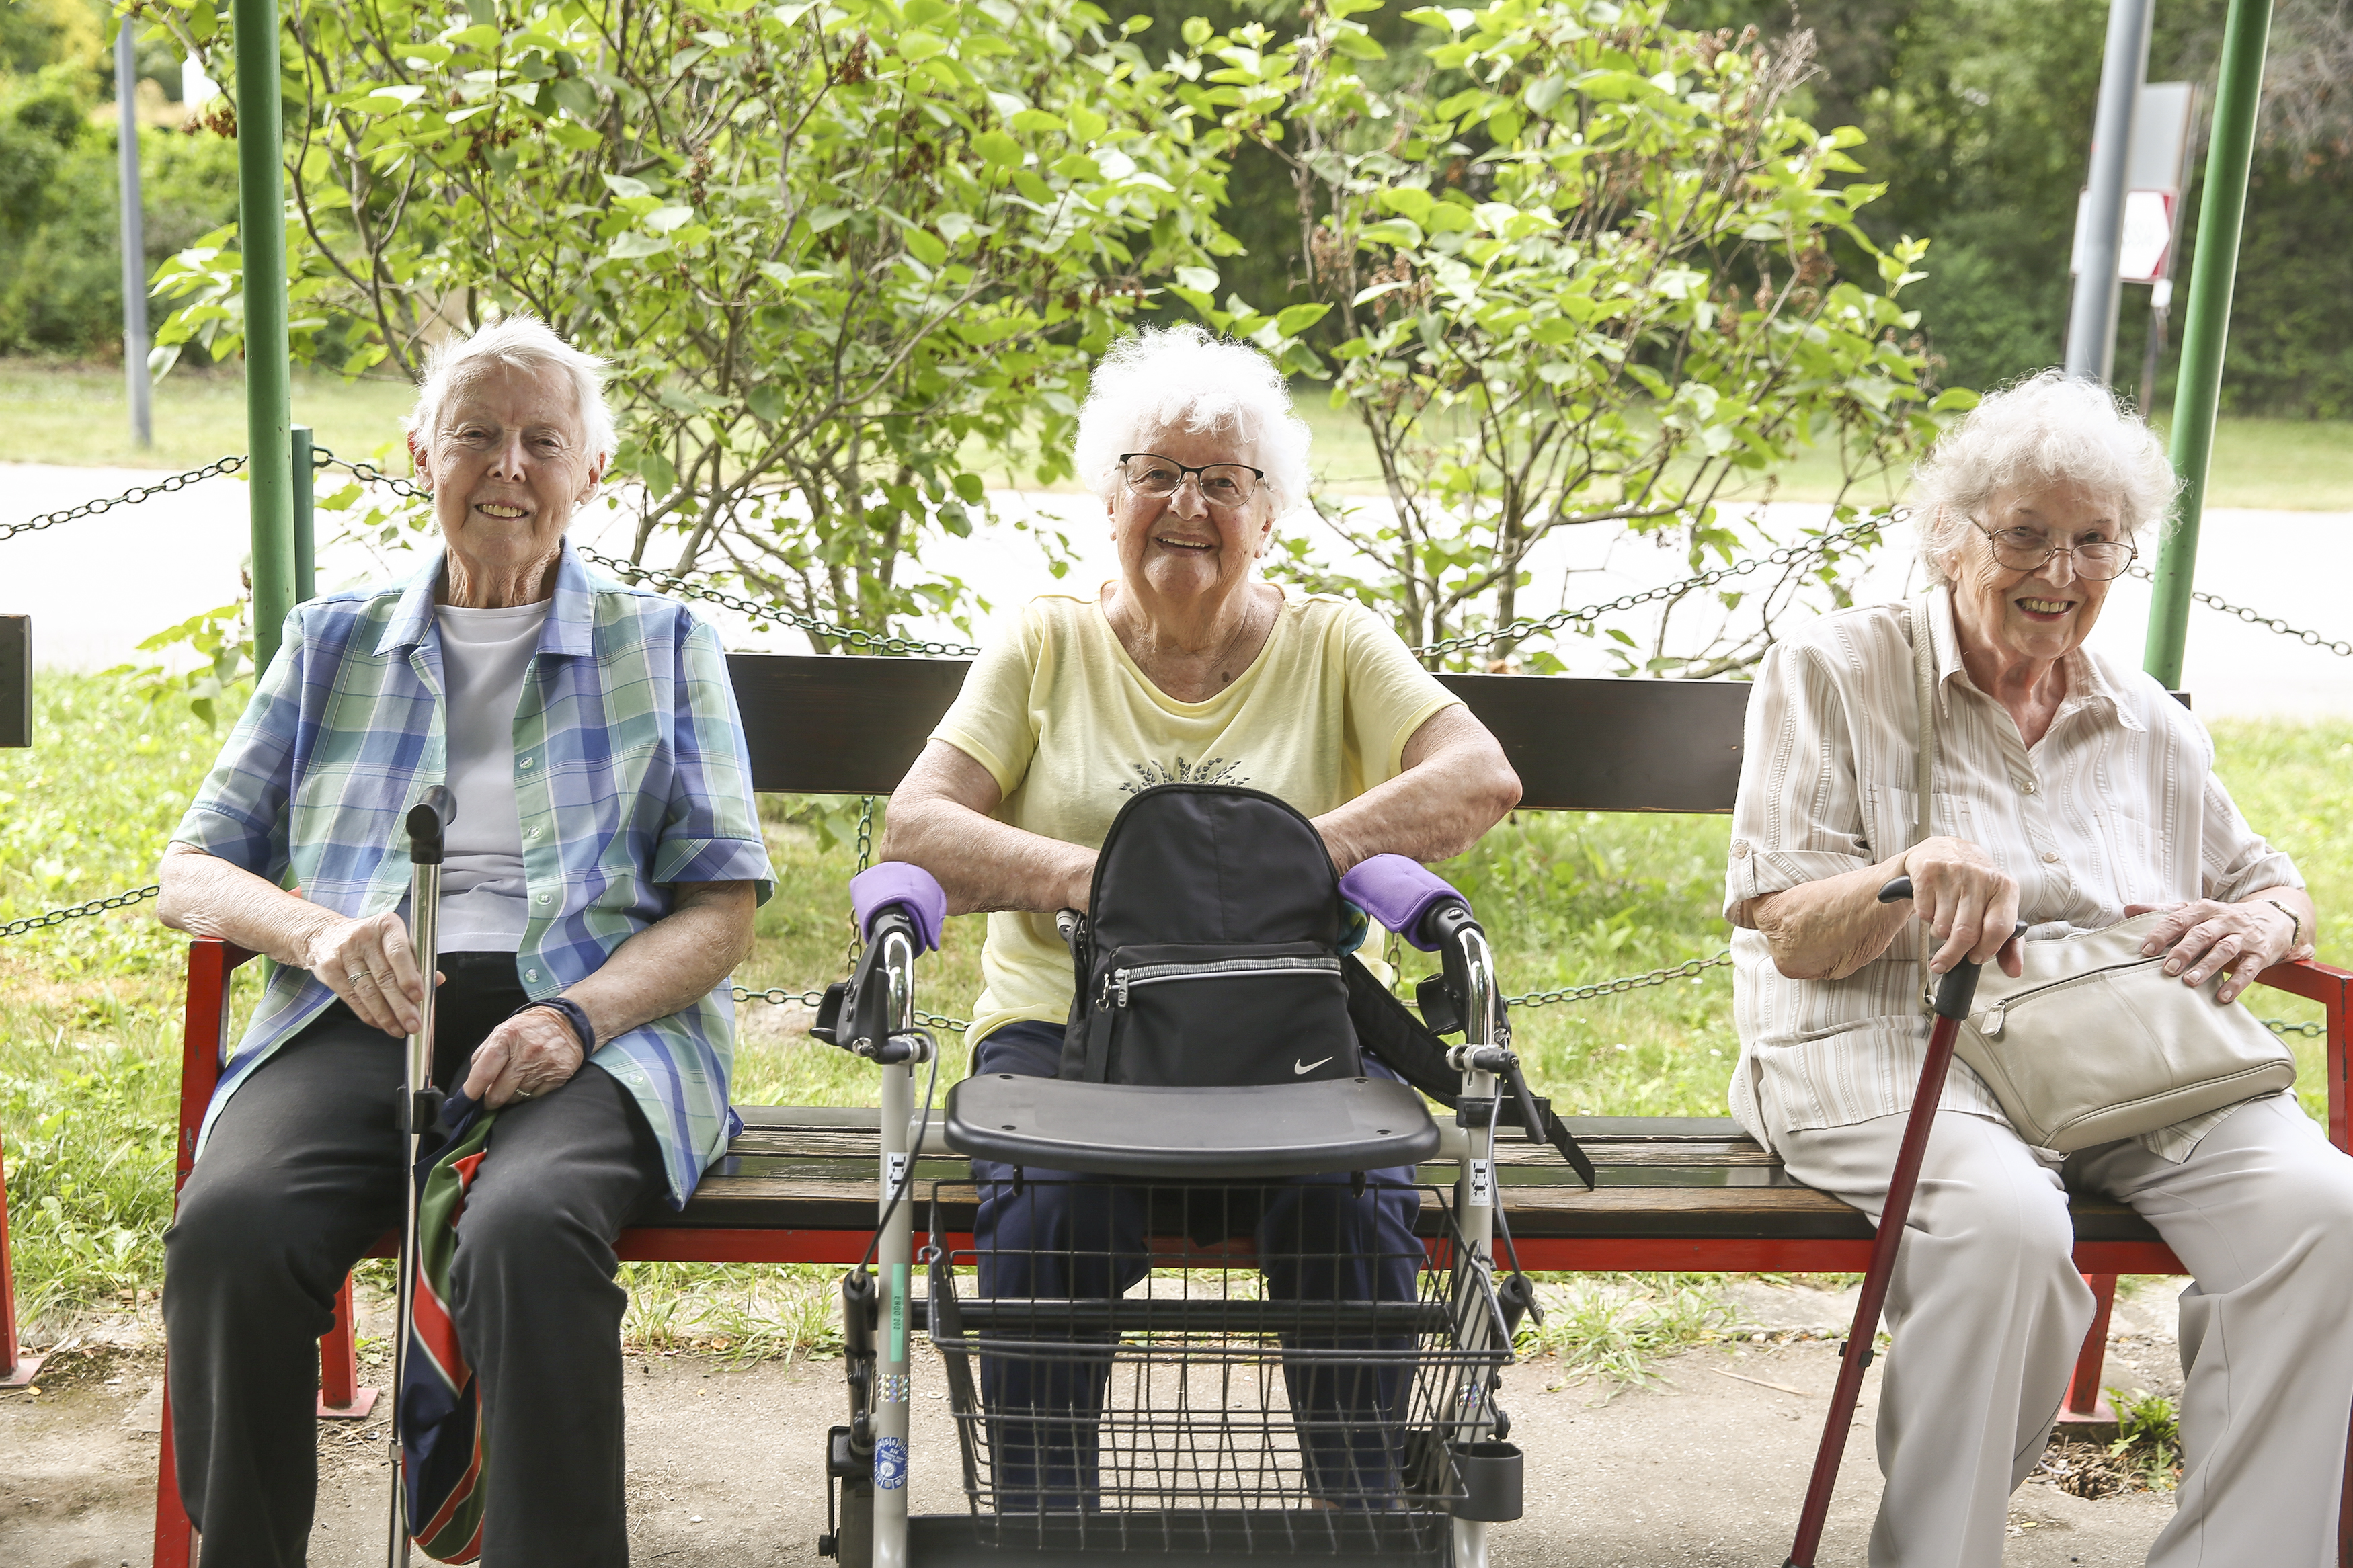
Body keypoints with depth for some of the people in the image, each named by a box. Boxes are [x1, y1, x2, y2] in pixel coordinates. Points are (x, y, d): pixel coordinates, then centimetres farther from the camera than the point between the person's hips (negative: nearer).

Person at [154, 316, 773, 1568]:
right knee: (227, 1227, -30)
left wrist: (576, 1016, -11)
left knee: (525, 1230, -36)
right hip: (363, 1019, 2)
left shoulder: (663, 646, 17)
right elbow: (190, 873, 17)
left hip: (597, 1029, -2)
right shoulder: (331, 644, 22)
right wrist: (318, 929, -7)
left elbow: (722, 907, 8)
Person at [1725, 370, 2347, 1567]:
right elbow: (1788, 940, -3)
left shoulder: (2149, 723, 18)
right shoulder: (1832, 674, 4)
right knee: (2007, 1223, -35)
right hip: (1888, 1045, -4)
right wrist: (1911, 875, -25)